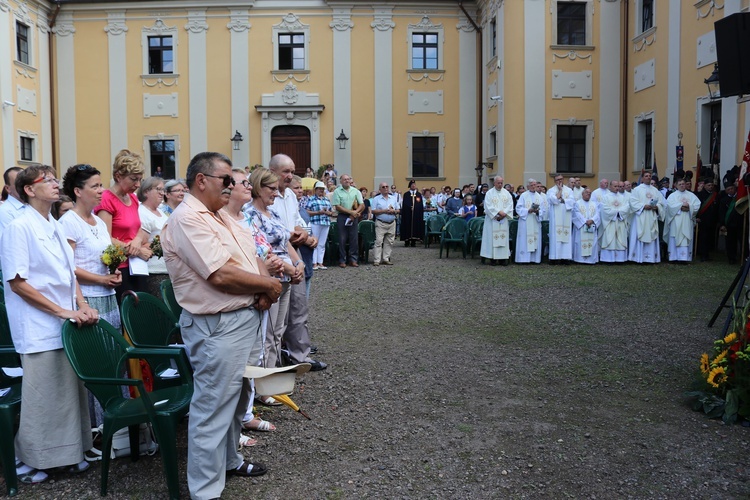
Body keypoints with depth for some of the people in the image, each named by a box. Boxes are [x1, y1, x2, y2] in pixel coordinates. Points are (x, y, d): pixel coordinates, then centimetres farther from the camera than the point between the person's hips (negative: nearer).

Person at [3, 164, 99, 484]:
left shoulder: (55, 227, 12)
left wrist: (83, 305, -1)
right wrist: (62, 311, -17)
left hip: (67, 325, 7)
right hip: (39, 329, -7)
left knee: (70, 390, 11)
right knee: (41, 396, 1)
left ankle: (68, 453, 24)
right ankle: (28, 460, 18)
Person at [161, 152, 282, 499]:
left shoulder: (221, 218, 14)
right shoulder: (187, 220, -17)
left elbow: (252, 256, 16)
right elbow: (221, 275, -25)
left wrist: (265, 289, -5)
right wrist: (268, 285, -11)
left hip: (247, 318, 10)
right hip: (217, 327, -10)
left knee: (236, 400, 23)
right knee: (213, 409, 0)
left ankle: (229, 460, 41)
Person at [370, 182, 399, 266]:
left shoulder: (393, 198, 14)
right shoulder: (376, 199, 2)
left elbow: (398, 210, 13)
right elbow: (373, 211, -6)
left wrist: (393, 211, -8)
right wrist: (384, 211, -14)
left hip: (392, 223, 4)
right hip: (381, 223, -4)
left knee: (389, 242, 5)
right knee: (379, 242, -8)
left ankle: (386, 259, 10)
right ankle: (377, 260, -8)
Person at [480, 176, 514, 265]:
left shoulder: (506, 193, 10)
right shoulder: (489, 193, 0)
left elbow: (510, 205, 4)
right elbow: (488, 206, -9)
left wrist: (504, 213, -10)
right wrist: (499, 212, -16)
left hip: (503, 220, 3)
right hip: (492, 219, -3)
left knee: (504, 238, 1)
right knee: (492, 238, -4)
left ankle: (503, 257, 3)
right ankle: (493, 258, -1)